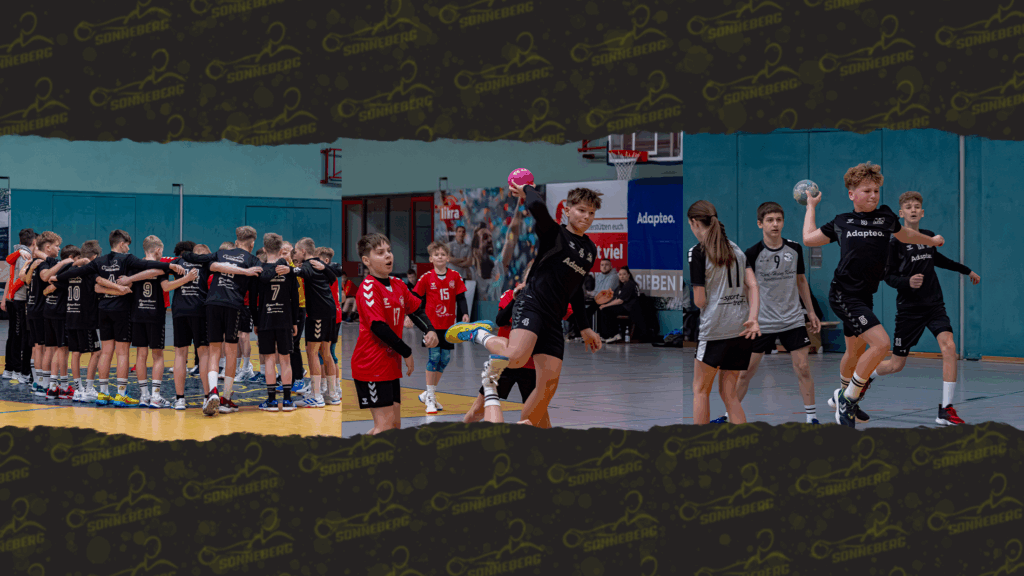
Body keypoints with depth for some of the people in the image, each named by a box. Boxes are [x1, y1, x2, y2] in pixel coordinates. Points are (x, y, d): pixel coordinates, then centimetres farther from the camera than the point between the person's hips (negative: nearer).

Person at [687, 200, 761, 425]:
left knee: (701, 390, 9)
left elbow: (700, 301, -8)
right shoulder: (736, 248, 12)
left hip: (715, 329, -6)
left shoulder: (698, 252, -7)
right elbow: (753, 285, 2)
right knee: (729, 393, 13)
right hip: (742, 329, 6)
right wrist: (753, 318, -7)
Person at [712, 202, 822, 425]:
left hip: (793, 320, 2)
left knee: (803, 369, -5)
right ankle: (729, 415, 19)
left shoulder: (794, 249, 1)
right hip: (762, 323, -2)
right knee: (745, 372, 3)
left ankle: (811, 417, 7)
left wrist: (811, 311, 16)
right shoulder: (752, 254, -10)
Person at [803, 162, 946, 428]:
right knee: (881, 343, -19)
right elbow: (809, 239, 13)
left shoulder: (885, 217, 8)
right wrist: (811, 206, 22)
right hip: (843, 295, -5)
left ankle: (842, 396, 44)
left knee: (856, 350, 20)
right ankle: (848, 398, -4)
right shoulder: (841, 222, 2)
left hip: (864, 296, 5)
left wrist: (932, 241, 44)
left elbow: (905, 234, 30)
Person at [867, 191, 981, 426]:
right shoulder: (896, 241, -7)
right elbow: (889, 276, -7)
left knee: (949, 346, -19)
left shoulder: (929, 236, 9)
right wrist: (907, 282, -28)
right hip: (909, 308, -4)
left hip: (934, 305, 4)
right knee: (896, 364, 1)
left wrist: (966, 270, 36)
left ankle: (945, 410, -14)